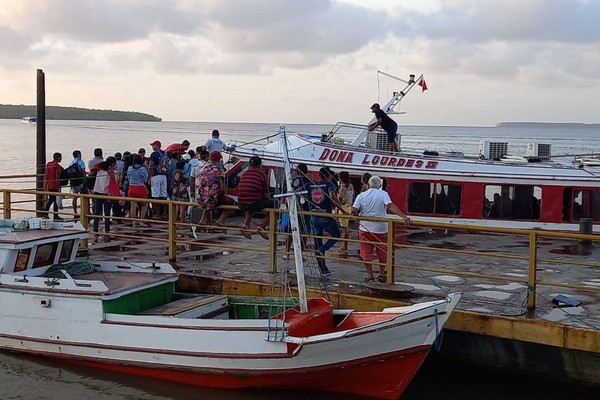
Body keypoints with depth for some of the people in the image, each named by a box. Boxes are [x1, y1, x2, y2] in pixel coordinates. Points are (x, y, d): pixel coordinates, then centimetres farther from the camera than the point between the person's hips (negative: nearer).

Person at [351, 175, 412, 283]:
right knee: (383, 253, 16)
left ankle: (370, 276, 8)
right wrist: (404, 217, -29)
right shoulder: (383, 194, -5)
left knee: (366, 254, 8)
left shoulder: (361, 195, -1)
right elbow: (391, 206, -21)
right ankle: (381, 274, 24)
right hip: (380, 229, 0)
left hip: (365, 229, 1)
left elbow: (354, 211, -10)